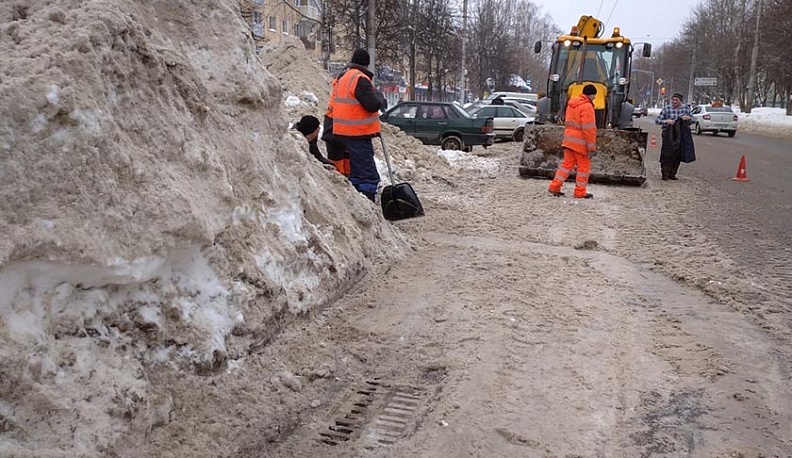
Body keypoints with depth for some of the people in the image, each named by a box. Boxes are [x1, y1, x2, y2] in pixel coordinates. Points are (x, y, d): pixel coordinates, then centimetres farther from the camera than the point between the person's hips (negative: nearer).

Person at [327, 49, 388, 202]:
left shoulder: (342, 78, 17)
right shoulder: (360, 79, -15)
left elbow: (332, 106, 22)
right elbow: (372, 104, -21)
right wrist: (380, 98, -1)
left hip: (344, 132, 10)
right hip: (358, 133, -10)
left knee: (356, 171, 19)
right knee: (369, 174, -10)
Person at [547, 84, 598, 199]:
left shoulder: (571, 103, 12)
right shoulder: (587, 106, -15)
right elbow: (588, 128, -19)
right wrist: (591, 146, -16)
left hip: (569, 140, 8)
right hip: (580, 141, -8)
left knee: (567, 163, 14)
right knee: (584, 166, 3)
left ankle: (555, 186, 8)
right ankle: (580, 192, 8)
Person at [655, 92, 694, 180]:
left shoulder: (686, 108, 6)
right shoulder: (666, 108, -3)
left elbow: (693, 119, 14)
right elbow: (657, 120, -3)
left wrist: (688, 118, -9)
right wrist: (666, 121, -21)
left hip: (681, 135, 3)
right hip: (668, 135, -3)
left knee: (677, 155, 5)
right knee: (667, 154, -9)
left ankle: (672, 174, 15)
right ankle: (665, 174, 1)